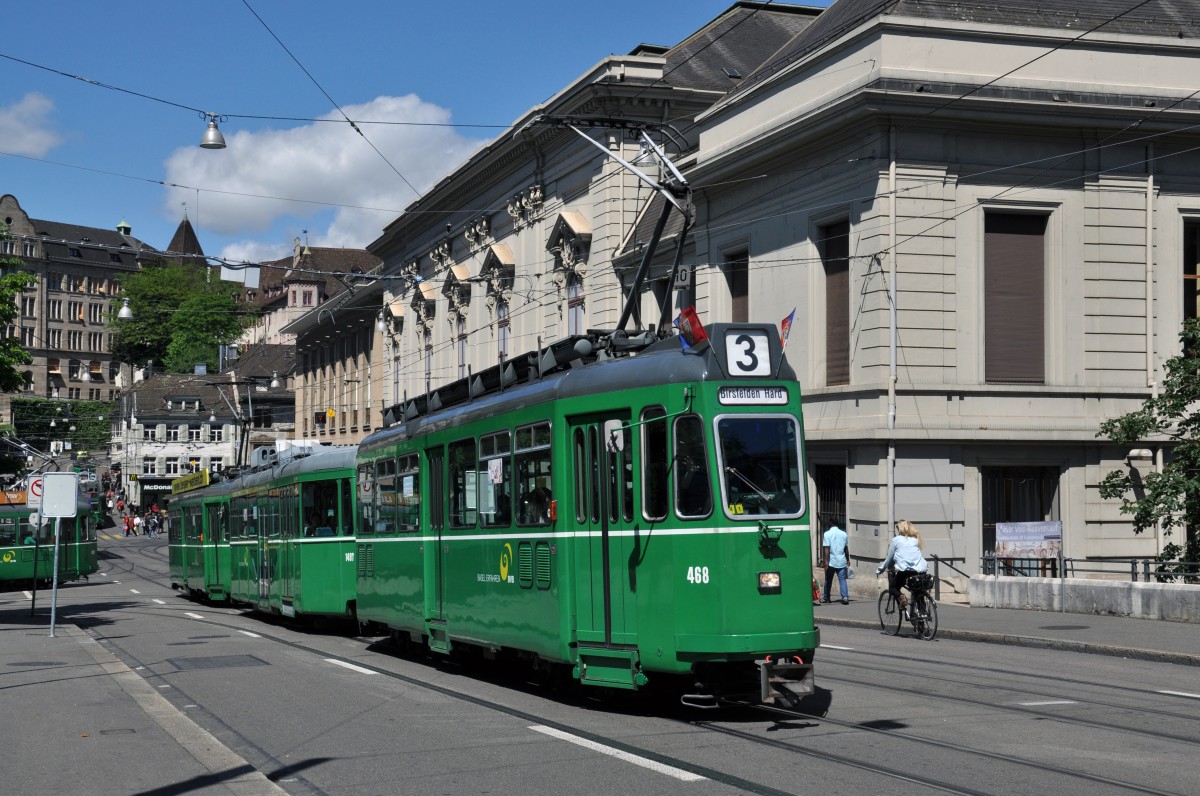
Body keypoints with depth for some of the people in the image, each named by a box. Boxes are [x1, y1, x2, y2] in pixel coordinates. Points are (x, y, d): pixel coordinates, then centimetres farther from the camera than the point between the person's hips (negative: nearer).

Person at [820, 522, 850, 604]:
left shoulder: (827, 534, -6)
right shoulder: (844, 534, 5)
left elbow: (827, 549, -12)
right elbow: (846, 549, 12)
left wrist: (826, 561, -12)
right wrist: (848, 560, 21)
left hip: (831, 562, -2)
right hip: (841, 561, 2)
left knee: (828, 580, 11)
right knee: (842, 580, 0)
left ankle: (826, 598, 21)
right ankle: (845, 597, -16)